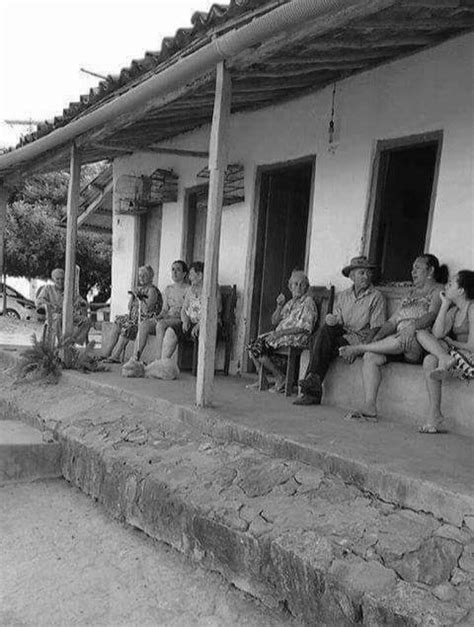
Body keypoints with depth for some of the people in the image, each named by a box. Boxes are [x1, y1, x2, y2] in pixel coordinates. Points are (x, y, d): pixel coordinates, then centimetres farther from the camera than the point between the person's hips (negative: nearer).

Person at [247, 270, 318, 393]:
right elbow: (274, 322, 20)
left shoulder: (308, 302, -4)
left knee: (260, 349, -21)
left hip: (297, 338, -8)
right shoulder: (290, 303, 21)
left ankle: (281, 379, -8)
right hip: (281, 335, 8)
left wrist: (281, 332, -20)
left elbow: (304, 328, -16)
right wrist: (279, 305, 3)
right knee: (253, 345, -6)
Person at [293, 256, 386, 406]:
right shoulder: (343, 296, 16)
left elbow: (375, 329, -7)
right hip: (342, 333, 4)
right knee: (326, 328, -27)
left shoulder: (376, 297, 0)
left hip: (360, 338, -4)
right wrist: (333, 321, -15)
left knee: (324, 345, -26)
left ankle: (312, 390, -19)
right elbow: (337, 320, 11)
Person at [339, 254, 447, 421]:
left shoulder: (438, 290, 6)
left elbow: (432, 315, -15)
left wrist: (413, 326, -35)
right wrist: (376, 339, -1)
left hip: (422, 346, -6)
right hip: (398, 346, 6)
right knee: (371, 357, -22)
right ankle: (369, 407, -28)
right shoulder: (411, 293, 27)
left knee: (402, 340, -40)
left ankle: (359, 348, -18)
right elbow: (392, 321, 17)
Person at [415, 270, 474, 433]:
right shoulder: (454, 310, 14)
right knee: (421, 333, -10)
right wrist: (445, 304, 1)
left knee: (430, 361, -26)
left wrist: (450, 342, -1)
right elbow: (438, 333, -4)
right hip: (457, 353, 8)